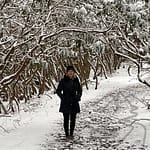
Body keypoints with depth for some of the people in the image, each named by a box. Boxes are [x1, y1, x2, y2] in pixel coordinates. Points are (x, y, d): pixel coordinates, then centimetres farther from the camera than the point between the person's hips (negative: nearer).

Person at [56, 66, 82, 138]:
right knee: (66, 119, -1)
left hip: (74, 103, 3)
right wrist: (63, 98, -10)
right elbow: (58, 91, -1)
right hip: (65, 103, -3)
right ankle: (67, 134, 6)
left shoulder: (76, 80, 5)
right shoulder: (63, 81, -6)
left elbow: (80, 90, 16)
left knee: (73, 119, 6)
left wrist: (78, 97, 0)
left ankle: (71, 134, 16)